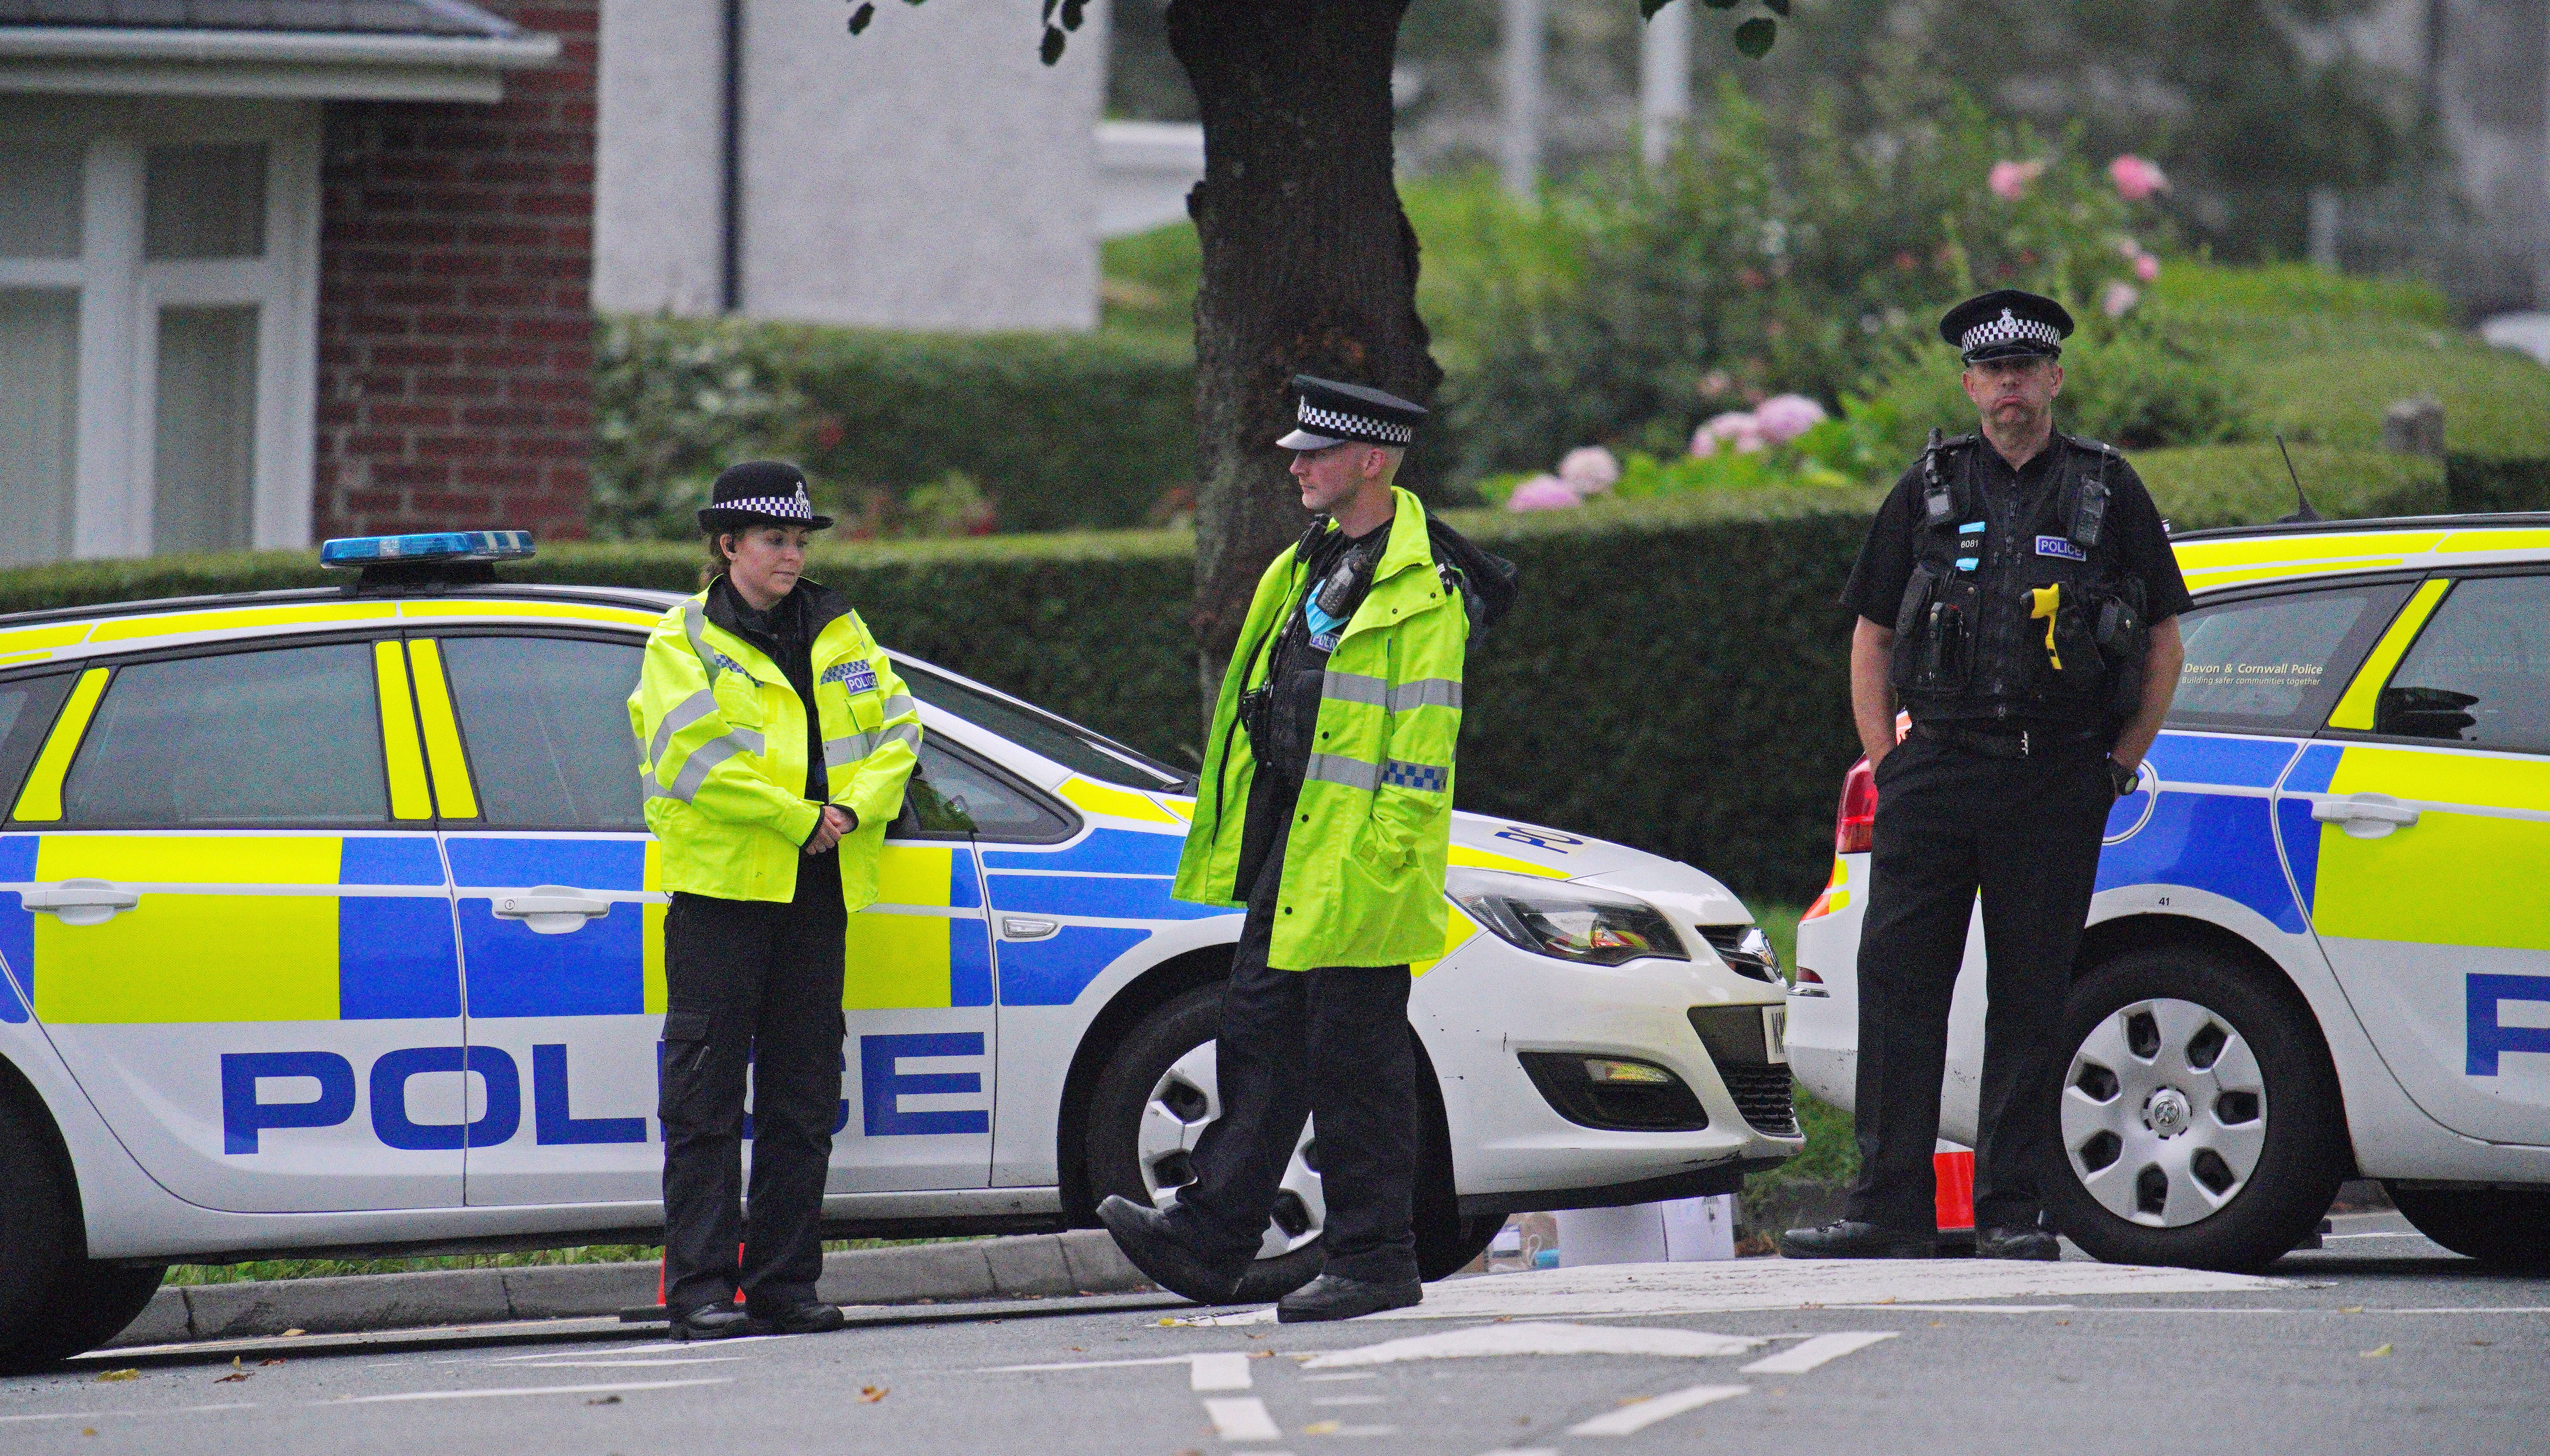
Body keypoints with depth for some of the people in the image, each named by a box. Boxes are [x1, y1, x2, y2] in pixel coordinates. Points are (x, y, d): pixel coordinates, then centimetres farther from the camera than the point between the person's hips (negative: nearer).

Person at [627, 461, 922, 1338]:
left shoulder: (839, 634, 15)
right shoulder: (684, 643, -1)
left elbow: (896, 727, 9)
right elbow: (696, 757, -14)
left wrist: (856, 809, -10)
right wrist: (802, 820, -15)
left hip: (818, 889, 5)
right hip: (721, 883, -5)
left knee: (803, 1098, 7)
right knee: (706, 1098, -6)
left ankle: (783, 1283, 12)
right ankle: (700, 1289, -6)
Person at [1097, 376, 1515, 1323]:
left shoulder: (1425, 595, -14)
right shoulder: (1313, 565, 15)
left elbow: (1418, 752, -17)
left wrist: (1377, 861, -20)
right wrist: (1240, 838, 20)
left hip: (1358, 864, -9)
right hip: (1286, 850, 9)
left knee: (1355, 1062, -3)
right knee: (1259, 1040, 9)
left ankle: (1374, 1262, 4)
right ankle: (1210, 1240, 12)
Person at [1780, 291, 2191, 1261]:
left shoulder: (2107, 492, 7)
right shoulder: (1929, 492, 12)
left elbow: (2163, 642, 11)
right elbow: (1871, 637, 16)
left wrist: (2119, 765, 4)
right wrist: (1885, 761, 5)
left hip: (2057, 781, -1)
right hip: (1936, 772, 1)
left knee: (2032, 999, 1)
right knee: (1898, 987, -5)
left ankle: (2012, 1209, 6)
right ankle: (1889, 1208, -3)